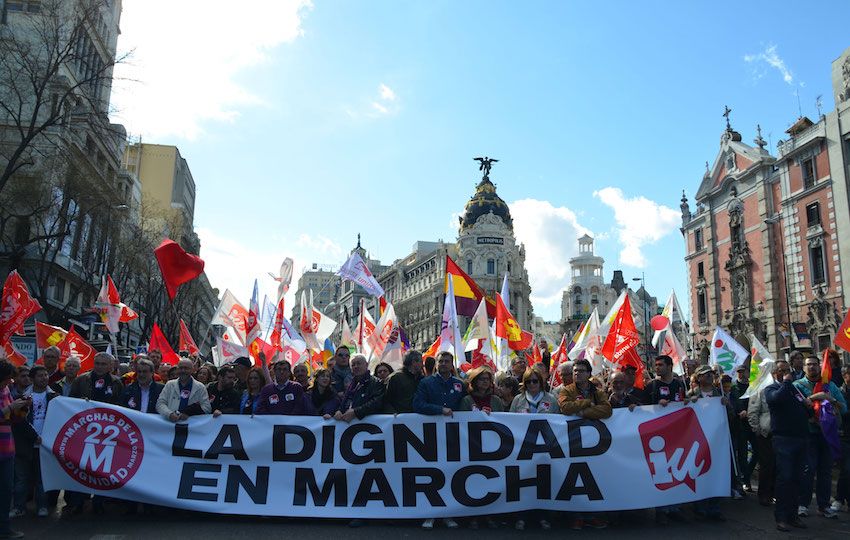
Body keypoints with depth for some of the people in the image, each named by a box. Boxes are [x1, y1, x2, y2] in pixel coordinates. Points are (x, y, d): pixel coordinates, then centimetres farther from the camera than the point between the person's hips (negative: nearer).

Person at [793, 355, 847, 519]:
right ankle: (803, 504, 2)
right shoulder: (798, 385, 3)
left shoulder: (829, 385, 14)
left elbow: (844, 408, 9)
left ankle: (824, 506, 15)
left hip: (827, 432, 4)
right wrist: (813, 397, -18)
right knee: (808, 468, -7)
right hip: (808, 433, -3)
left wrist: (832, 400, -8)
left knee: (826, 469, 6)